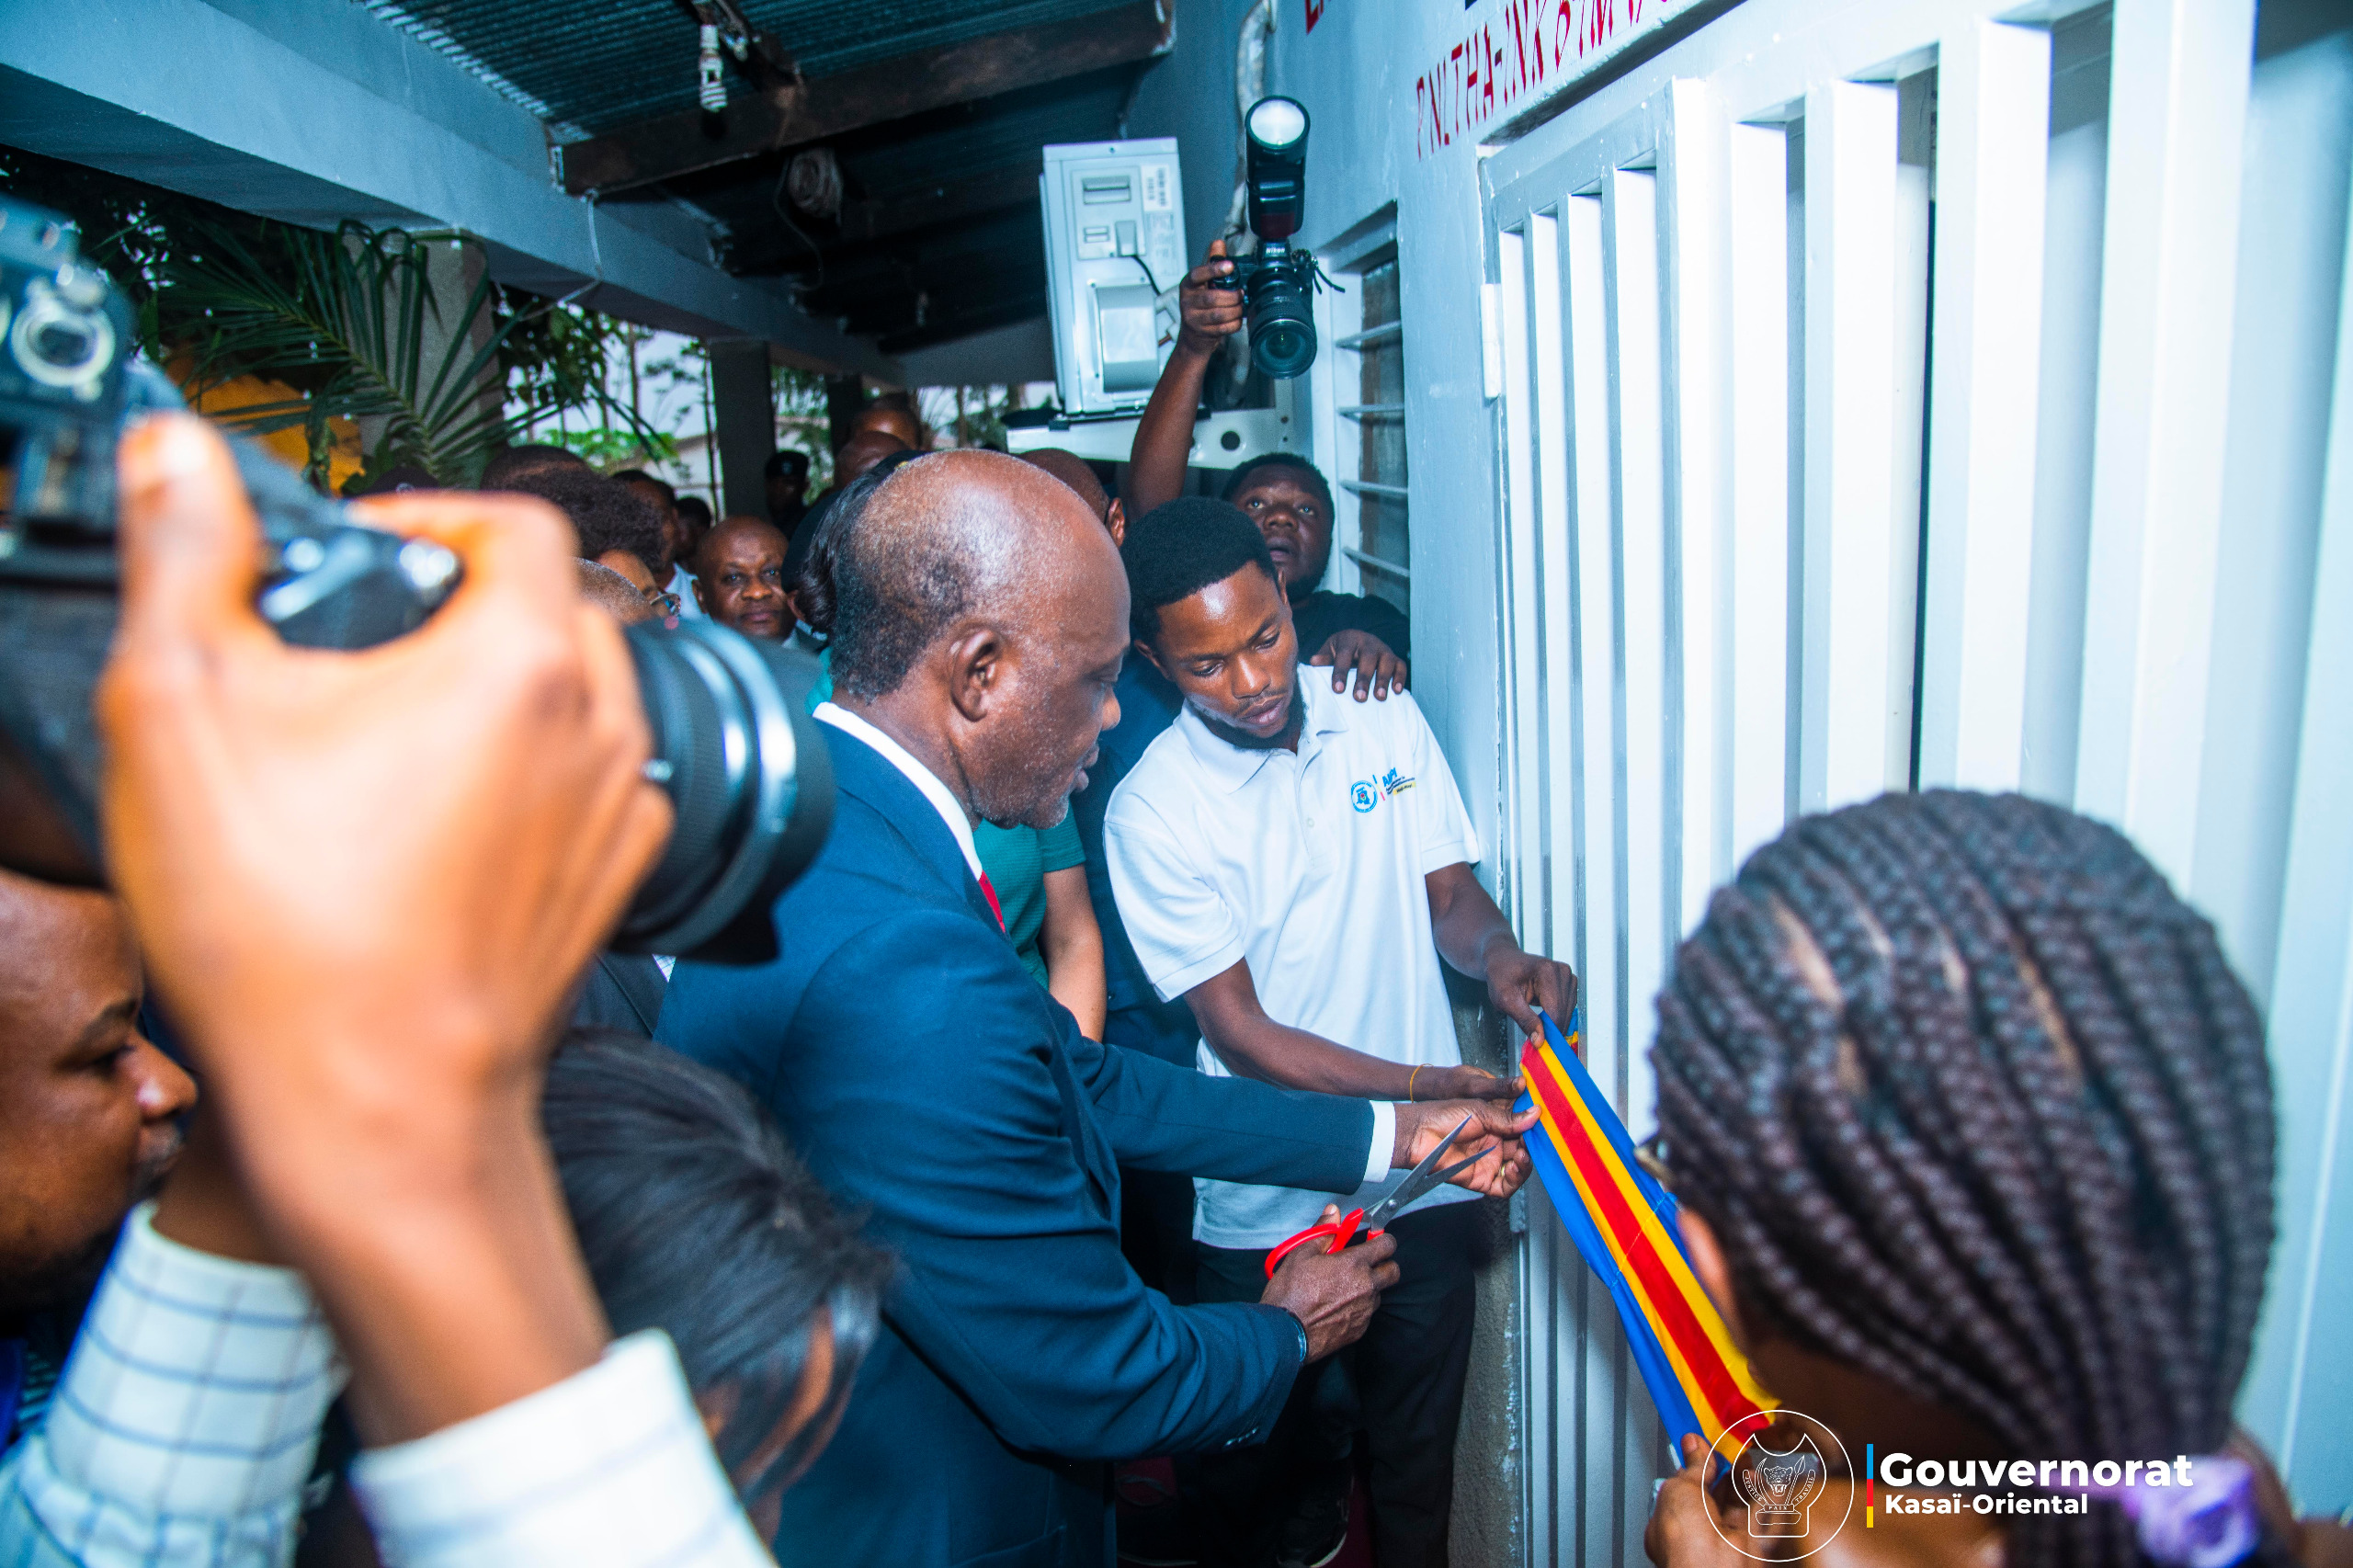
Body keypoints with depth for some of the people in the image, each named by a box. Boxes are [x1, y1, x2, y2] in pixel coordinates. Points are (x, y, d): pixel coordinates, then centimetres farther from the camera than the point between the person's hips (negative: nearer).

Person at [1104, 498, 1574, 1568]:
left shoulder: (1386, 719, -2)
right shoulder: (1152, 808, -15)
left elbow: (1446, 888, 6)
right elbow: (1241, 1034, -15)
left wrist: (1496, 952, -16)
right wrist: (1427, 1088, -24)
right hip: (1270, 1210, -3)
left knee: (1417, 1456, 21)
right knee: (1271, 1477, 17)